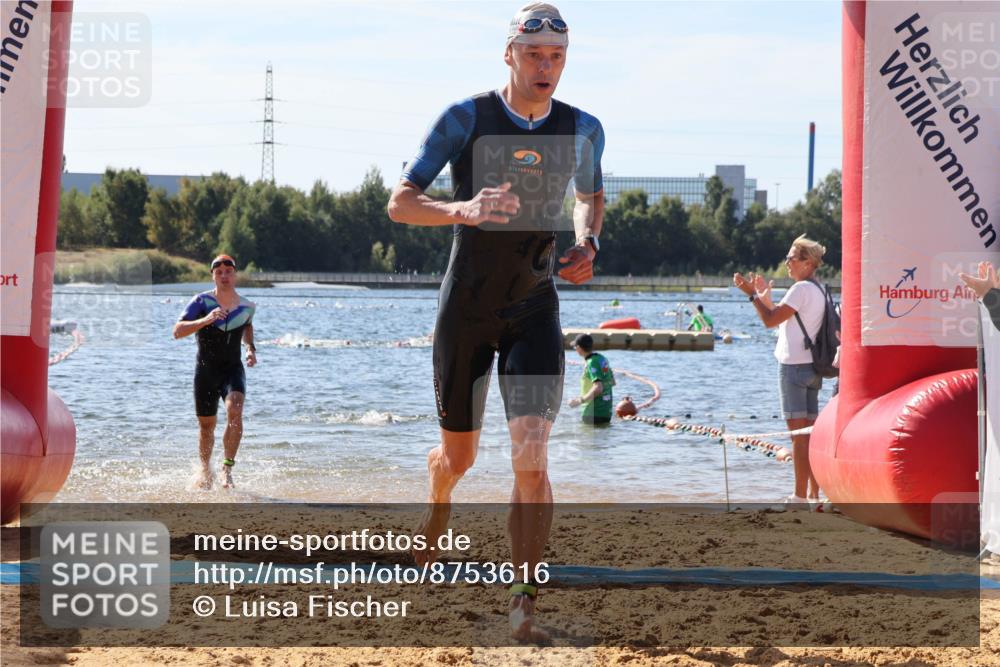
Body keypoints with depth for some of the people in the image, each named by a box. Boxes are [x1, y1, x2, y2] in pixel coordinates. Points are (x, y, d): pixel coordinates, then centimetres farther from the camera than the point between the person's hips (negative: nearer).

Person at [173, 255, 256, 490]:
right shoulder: (202, 301, -9)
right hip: (206, 371, -1)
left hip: (233, 369, 1)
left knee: (234, 411, -27)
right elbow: (177, 331, -19)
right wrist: (205, 320, -33)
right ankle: (206, 471, 34)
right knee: (206, 426, 9)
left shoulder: (247, 307, 1)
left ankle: (227, 469, -22)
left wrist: (251, 348, 8)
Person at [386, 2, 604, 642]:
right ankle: (438, 504, 49)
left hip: (535, 308, 1)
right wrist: (462, 209, -31)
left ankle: (525, 603, -14)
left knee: (531, 454, -15)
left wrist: (588, 242, -1)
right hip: (466, 307, -1)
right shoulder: (466, 119, -10)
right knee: (459, 455, 12)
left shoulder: (582, 130, 0)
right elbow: (400, 202, -11)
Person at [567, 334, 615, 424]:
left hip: (594, 413, -9)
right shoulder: (603, 359, 9)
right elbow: (612, 382, 20)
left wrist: (580, 401, -21)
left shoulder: (591, 363, -18)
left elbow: (598, 388, -28)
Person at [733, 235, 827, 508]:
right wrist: (765, 297, 23)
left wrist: (753, 294, -7)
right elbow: (783, 319, 23)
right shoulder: (818, 290, 17)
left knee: (798, 432, -8)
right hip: (811, 367, 9)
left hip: (794, 365, -9)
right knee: (810, 432, 10)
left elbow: (771, 320, -16)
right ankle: (814, 494, 11)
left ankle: (800, 496, -9)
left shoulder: (802, 289, -13)